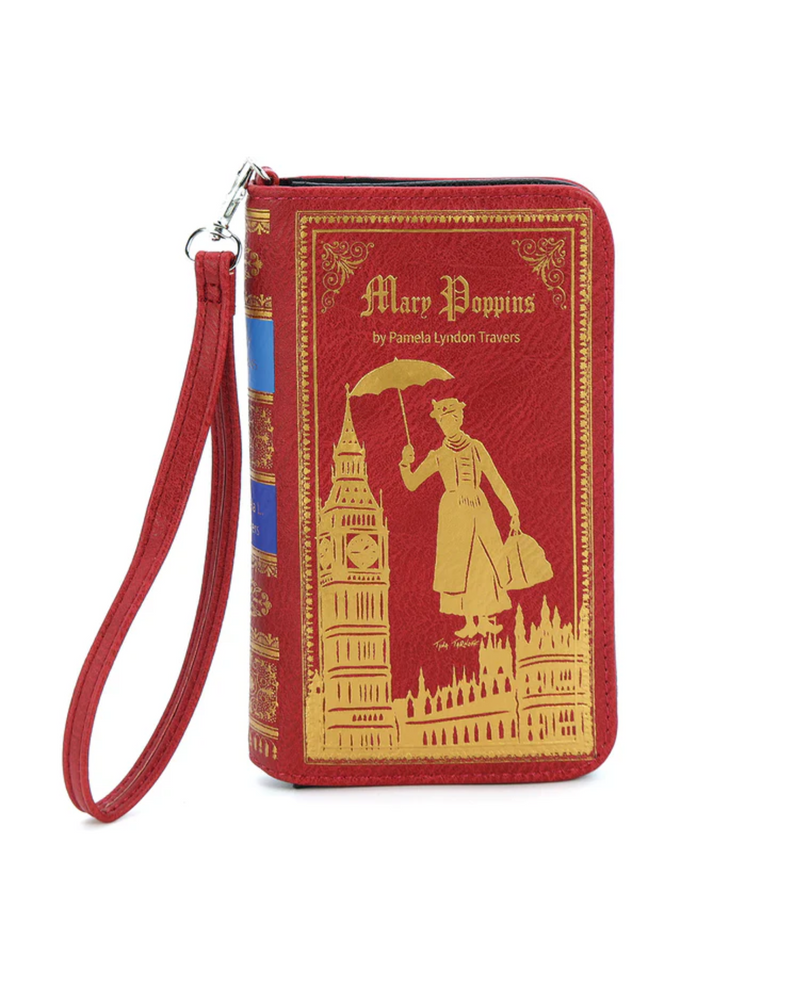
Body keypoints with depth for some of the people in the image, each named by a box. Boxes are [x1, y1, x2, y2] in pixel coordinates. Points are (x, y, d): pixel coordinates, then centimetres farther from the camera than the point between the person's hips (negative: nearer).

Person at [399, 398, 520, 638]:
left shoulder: (476, 448, 7)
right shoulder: (438, 457, 7)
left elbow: (497, 482, 6)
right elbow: (411, 484, 4)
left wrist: (513, 512, 2)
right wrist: (406, 463, -14)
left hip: (478, 509, 0)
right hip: (452, 512, 0)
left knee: (485, 563, -5)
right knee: (459, 566, -2)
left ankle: (485, 618, 4)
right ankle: (469, 622, 4)